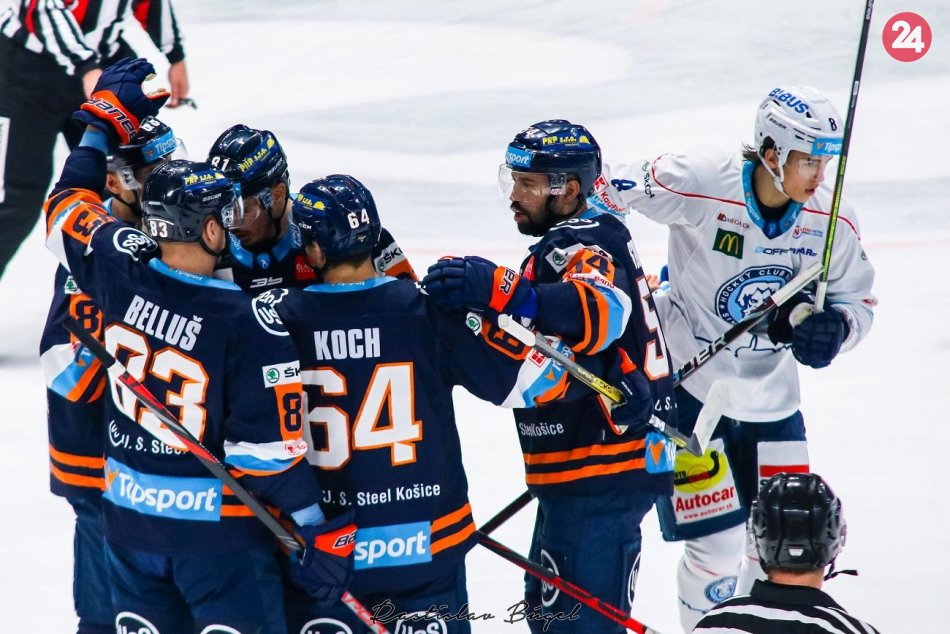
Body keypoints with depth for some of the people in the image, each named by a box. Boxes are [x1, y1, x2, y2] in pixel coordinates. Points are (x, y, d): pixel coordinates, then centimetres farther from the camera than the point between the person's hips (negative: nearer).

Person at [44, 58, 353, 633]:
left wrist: (106, 117, 22)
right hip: (217, 523, -6)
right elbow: (270, 449, -21)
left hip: (129, 514, 6)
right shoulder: (251, 326, -23)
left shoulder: (120, 270, -9)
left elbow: (70, 205, 13)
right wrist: (319, 530, -12)